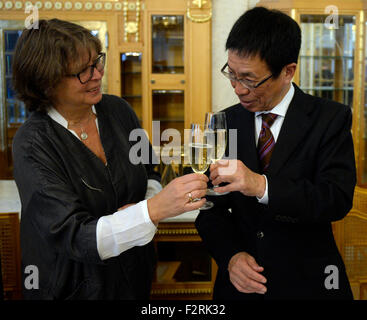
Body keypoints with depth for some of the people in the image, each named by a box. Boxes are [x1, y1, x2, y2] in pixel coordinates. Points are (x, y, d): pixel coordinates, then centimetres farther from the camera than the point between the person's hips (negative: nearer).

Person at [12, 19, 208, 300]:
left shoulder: (117, 109, -6)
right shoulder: (33, 144, -22)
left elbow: (150, 173, 7)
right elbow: (74, 237, -29)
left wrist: (149, 201, -15)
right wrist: (154, 209, -40)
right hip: (75, 287, -4)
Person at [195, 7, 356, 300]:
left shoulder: (331, 119, -9)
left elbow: (338, 199, -19)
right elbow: (211, 204, 1)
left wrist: (262, 186, -32)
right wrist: (231, 256, -15)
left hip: (308, 284, -2)